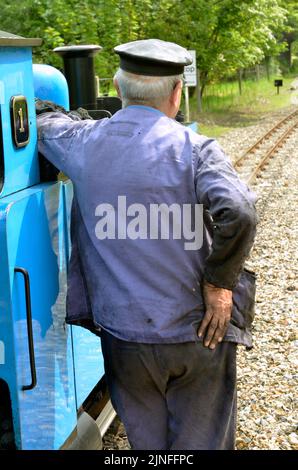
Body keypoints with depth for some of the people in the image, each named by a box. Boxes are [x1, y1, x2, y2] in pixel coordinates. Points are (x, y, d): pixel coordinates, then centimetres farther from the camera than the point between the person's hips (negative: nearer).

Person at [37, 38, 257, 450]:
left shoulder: (82, 142, 0)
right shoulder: (194, 148, -13)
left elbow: (44, 123, 23)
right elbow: (238, 213, -28)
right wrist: (220, 283, -15)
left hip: (123, 334, 3)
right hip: (197, 332, -3)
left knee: (146, 437, 21)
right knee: (202, 441, 13)